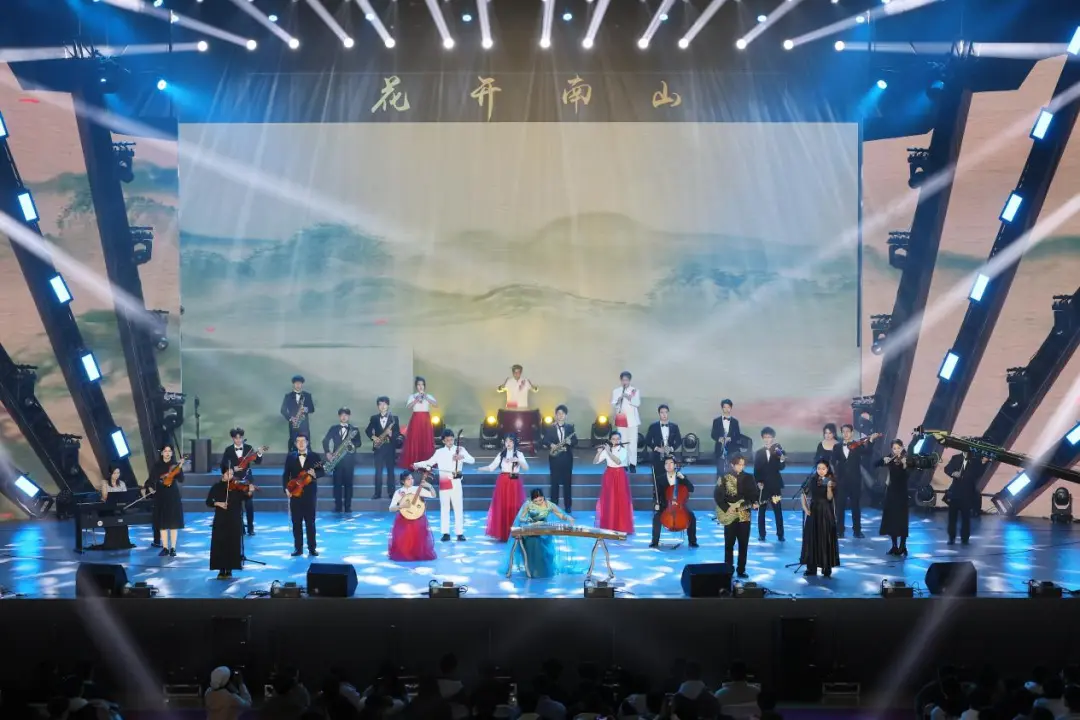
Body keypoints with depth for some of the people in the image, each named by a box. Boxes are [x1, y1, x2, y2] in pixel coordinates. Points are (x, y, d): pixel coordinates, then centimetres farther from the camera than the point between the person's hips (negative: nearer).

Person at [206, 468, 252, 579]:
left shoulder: (237, 486, 1)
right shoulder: (216, 487, 3)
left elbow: (245, 497, -13)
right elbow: (208, 502, 2)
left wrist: (250, 492, -32)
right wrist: (218, 503, -15)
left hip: (235, 521, -1)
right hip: (220, 520, 1)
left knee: (232, 544, 0)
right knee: (220, 544, -1)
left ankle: (229, 570, 8)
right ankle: (221, 570, 5)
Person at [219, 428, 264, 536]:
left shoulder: (249, 448, 0)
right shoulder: (228, 450, 1)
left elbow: (257, 462, -8)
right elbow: (223, 465, 2)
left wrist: (259, 454, -28)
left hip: (246, 480, 0)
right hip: (234, 480, 0)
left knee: (249, 504, -1)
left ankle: (250, 528, 7)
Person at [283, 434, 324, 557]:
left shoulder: (315, 456, 2)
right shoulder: (290, 457, 6)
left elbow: (322, 472, 0)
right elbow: (286, 474, 5)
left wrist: (314, 474, -22)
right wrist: (286, 488, -7)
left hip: (309, 493, -2)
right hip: (295, 493, 2)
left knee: (310, 522, 0)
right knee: (296, 522, 3)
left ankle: (312, 548, 5)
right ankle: (298, 548, 9)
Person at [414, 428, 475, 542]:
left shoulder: (460, 449, 4)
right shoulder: (439, 452, 10)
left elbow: (472, 460, -6)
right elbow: (430, 462, 7)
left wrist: (462, 457, -25)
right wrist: (417, 464, -9)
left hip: (455, 482, -2)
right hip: (443, 483, 2)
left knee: (458, 507, -3)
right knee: (444, 508, 5)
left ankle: (459, 533, -1)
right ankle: (445, 533, 9)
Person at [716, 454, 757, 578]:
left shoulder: (748, 478, 5)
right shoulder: (724, 479, -5)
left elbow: (754, 493, 7)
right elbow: (717, 495, -7)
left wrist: (754, 503, -12)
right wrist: (726, 508, -14)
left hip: (744, 516, 3)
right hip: (729, 516, -3)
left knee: (743, 544, 4)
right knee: (729, 545, 1)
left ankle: (741, 570, 13)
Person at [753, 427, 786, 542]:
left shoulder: (778, 451, 0)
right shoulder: (759, 453, 4)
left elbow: (781, 468, -8)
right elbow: (756, 470, 2)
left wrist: (782, 460, -28)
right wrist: (758, 482, -10)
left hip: (775, 485, -1)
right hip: (762, 485, 1)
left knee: (778, 510, 2)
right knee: (761, 510, 4)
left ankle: (780, 534, 7)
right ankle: (761, 534, 9)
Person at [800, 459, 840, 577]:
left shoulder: (831, 480, -5)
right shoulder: (812, 480, 3)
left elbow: (829, 498, -16)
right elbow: (803, 494, 10)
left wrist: (829, 487, -32)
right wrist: (805, 508, -1)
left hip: (826, 514, -3)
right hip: (813, 512, 3)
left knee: (826, 539, -2)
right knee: (811, 539, 4)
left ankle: (827, 568, 4)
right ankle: (811, 568, 10)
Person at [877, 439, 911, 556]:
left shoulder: (905, 459, -9)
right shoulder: (890, 459, 5)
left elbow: (906, 476, -22)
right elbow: (875, 465, 1)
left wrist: (904, 465, -40)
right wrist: (884, 460, -17)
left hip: (901, 493, -5)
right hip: (890, 492, 5)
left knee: (901, 520, -6)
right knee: (890, 519, 6)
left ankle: (903, 547, -2)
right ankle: (894, 546, 15)